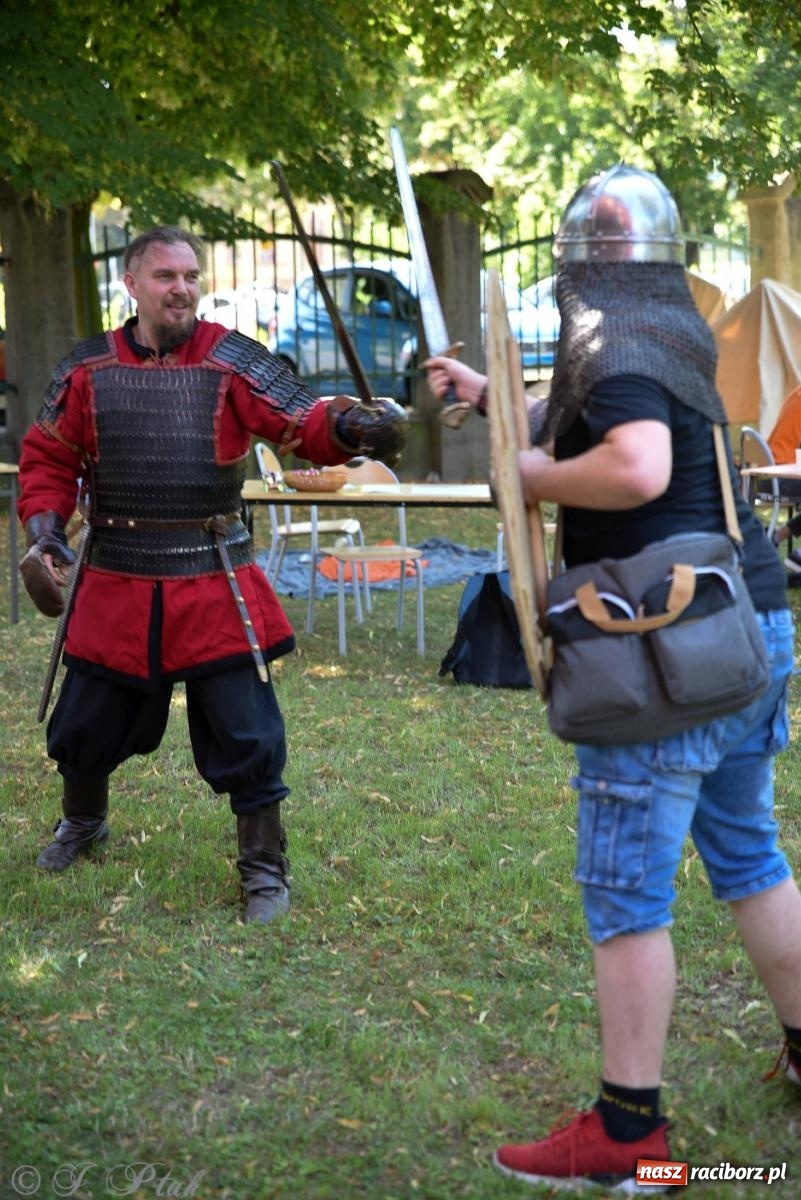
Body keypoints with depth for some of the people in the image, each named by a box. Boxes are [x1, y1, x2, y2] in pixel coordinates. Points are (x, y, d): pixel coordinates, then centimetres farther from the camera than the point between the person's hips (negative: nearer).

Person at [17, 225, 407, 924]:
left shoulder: (233, 361, -4)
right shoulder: (87, 369, 1)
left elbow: (307, 424, -13)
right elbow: (48, 459, 10)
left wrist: (354, 427, -34)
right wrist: (45, 531, -4)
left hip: (214, 585, -2)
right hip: (116, 586, 2)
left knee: (245, 733, -2)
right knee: (83, 726, 17)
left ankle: (264, 867, 17)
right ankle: (82, 823, 47)